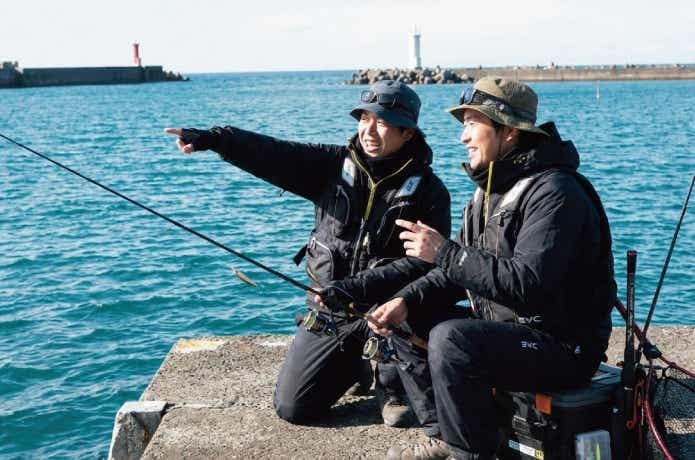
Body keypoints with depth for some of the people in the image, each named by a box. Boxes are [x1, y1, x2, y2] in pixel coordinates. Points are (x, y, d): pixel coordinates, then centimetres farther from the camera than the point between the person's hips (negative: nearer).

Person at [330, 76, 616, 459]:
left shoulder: (553, 192, -21)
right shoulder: (490, 189, 10)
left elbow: (529, 284, -31)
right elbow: (459, 269, 10)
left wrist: (445, 252, -28)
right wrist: (407, 301, -7)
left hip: (561, 346, -10)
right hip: (505, 330, 10)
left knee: (450, 339, -31)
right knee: (405, 324, 8)